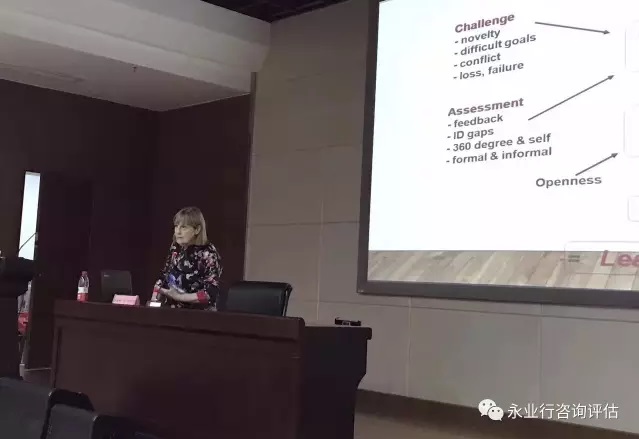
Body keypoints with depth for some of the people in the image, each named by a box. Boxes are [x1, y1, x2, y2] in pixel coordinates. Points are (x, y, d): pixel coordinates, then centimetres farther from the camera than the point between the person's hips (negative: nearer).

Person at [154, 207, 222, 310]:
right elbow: (164, 276, 13)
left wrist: (179, 297, -19)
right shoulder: (175, 248, 4)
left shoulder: (208, 254, -12)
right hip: (170, 310, 4)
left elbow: (211, 293, -18)